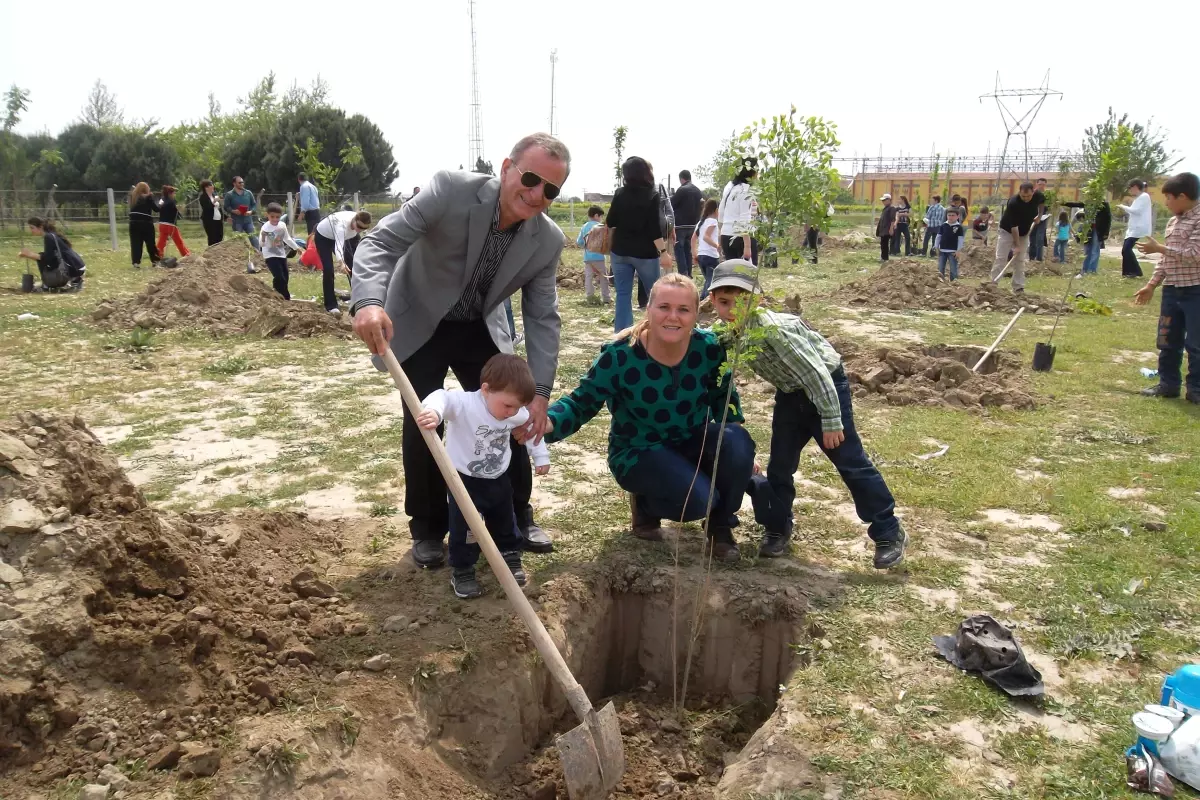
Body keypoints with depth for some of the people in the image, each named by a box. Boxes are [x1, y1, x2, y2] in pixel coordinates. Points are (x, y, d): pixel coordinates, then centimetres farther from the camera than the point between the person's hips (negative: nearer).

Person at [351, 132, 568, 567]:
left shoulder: (548, 240, -16)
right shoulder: (452, 190, -28)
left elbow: (543, 318, -11)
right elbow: (382, 240, -30)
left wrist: (539, 393, -21)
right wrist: (369, 300, -50)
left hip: (480, 329, 4)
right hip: (419, 325, -3)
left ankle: (517, 517, 22)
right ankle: (427, 528, 14)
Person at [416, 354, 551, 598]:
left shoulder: (516, 413, -10)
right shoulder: (465, 404, -29)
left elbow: (532, 426, 9)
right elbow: (443, 398, -45)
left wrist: (541, 456, 12)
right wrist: (432, 410, -68)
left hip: (498, 479, 5)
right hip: (464, 480, -5)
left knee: (504, 522, 19)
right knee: (464, 528, 0)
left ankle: (510, 555, 41)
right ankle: (462, 570, 20)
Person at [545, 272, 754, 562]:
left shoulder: (709, 348, -12)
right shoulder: (619, 355, -22)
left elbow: (724, 400, 5)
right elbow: (582, 403, -17)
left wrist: (740, 450, -7)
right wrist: (545, 423, -38)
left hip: (693, 442, 4)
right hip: (639, 451, -4)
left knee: (737, 443, -28)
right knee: (699, 499, -29)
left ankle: (720, 526, -1)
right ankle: (644, 502, 7)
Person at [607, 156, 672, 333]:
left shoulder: (620, 194, 0)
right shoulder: (652, 195, -8)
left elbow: (610, 222, 4)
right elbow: (654, 228, -15)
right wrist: (663, 252, -13)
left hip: (621, 252, 3)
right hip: (645, 253, -2)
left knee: (623, 295, 4)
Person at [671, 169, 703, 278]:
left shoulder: (682, 190, -13)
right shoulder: (698, 191, 10)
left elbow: (671, 204, -7)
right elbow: (701, 207, 15)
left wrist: (672, 194, 9)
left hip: (680, 225, -7)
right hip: (693, 225, 7)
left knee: (679, 250, -4)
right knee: (688, 250, 15)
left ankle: (683, 275, -11)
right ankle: (688, 274, 16)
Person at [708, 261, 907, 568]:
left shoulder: (774, 329, -34)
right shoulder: (729, 333, -11)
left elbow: (815, 373, -30)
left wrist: (831, 421, -25)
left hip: (826, 386, -7)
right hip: (790, 394, 7)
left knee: (851, 463, -3)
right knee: (779, 465, 8)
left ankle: (889, 532, 9)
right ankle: (778, 528, 27)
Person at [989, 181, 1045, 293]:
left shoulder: (1038, 196, -16)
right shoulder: (1013, 202, -31)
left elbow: (1043, 202, 14)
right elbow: (1013, 226, -28)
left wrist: (1039, 215, 3)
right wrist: (1017, 245, -27)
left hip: (1024, 233, 4)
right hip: (1007, 231, -4)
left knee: (1020, 260, 3)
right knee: (1001, 258, -8)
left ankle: (1019, 287, 4)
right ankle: (993, 283, -6)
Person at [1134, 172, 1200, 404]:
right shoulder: (1173, 222, 12)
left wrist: (1159, 248, -17)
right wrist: (1151, 284, 14)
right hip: (1171, 290, 8)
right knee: (1167, 340, 13)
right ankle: (1168, 383, 23)